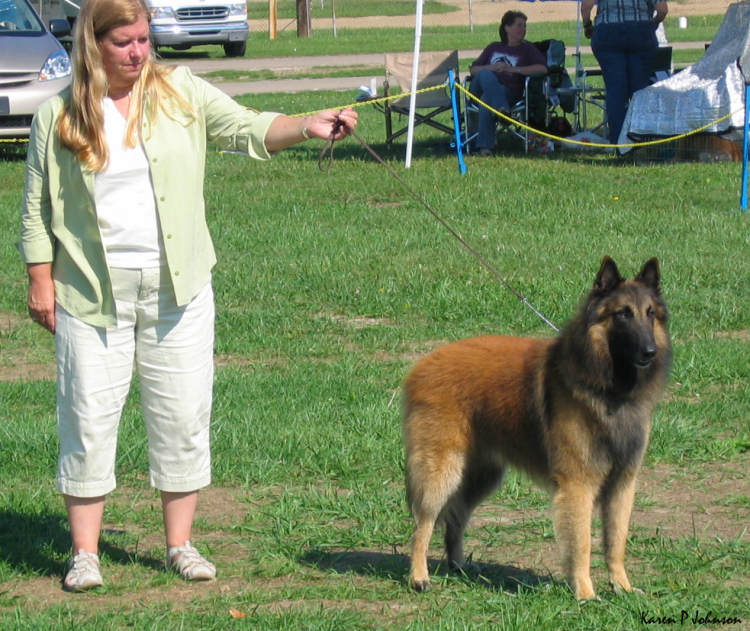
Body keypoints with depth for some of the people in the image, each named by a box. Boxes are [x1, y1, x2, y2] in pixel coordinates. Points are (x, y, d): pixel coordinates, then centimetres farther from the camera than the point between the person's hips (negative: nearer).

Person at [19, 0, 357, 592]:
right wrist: (40, 282, 0)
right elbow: (37, 209, 5)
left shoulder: (181, 93, 2)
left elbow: (248, 129, -6)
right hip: (92, 292, -1)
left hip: (177, 287, 1)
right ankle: (85, 553, 8)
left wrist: (309, 125, -23)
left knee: (183, 414, 5)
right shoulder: (58, 116, 1)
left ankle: (180, 544, 16)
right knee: (88, 416, 0)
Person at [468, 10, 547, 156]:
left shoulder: (527, 49, 21)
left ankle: (484, 146, -45)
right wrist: (491, 68, 1)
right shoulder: (494, 48, 29)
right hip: (480, 90, 3)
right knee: (485, 75, -34)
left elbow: (542, 68, 3)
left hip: (509, 92, -2)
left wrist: (513, 69, -5)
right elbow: (473, 70, 23)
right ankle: (501, 109, -50)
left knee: (487, 99, -38)